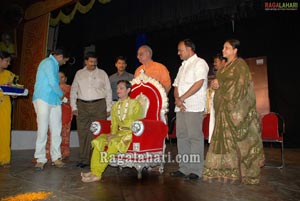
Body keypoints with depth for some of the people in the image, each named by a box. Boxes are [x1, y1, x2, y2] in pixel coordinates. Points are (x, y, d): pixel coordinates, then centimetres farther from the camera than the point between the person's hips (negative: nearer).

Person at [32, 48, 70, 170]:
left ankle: (56, 157, 10)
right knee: (43, 130, -5)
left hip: (54, 101, 9)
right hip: (43, 100, -8)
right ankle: (40, 159, 4)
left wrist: (59, 96, 10)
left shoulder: (54, 64, 22)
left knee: (56, 130, 4)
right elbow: (53, 83, -15)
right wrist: (61, 94, -1)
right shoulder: (49, 63, -7)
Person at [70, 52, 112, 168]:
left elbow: (108, 91, 7)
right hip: (82, 106, 2)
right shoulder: (79, 74, 14)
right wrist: (74, 107, 5)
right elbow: (73, 90, 15)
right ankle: (83, 159, 11)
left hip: (99, 106, -2)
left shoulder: (102, 73, 9)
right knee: (83, 133, 2)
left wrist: (108, 108, 1)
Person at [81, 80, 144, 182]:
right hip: (118, 133, 6)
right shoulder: (115, 106, 16)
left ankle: (97, 173, -21)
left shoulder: (135, 104, -2)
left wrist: (117, 135, -17)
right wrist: (113, 134, -9)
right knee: (99, 141, -19)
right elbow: (114, 124, 14)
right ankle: (95, 172, -20)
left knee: (114, 142, -31)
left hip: (131, 134, -5)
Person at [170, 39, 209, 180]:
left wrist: (182, 98, -12)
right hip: (181, 108, 8)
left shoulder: (199, 63, 0)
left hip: (194, 107, -8)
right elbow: (176, 86, 18)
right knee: (182, 137, 7)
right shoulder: (183, 66, 25)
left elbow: (199, 83, -14)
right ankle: (184, 168, 16)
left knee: (195, 137, -5)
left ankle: (196, 170, 3)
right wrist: (177, 99, -2)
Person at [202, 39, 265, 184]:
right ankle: (227, 169, 12)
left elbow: (240, 84, -13)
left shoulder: (240, 64, -3)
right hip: (224, 107, 8)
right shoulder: (226, 66, 20)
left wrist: (220, 84, -11)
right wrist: (215, 84, 3)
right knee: (225, 137, 5)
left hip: (236, 106, -7)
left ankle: (241, 171, 5)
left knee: (236, 138, -5)